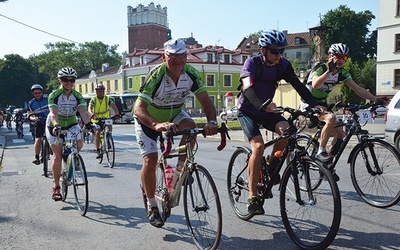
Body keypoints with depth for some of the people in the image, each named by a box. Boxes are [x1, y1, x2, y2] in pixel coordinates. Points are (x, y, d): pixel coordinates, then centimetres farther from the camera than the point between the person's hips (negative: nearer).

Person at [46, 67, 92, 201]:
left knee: (79, 143, -25)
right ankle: (56, 187, 4)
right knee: (57, 156, -8)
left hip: (71, 124, 3)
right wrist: (56, 126, -53)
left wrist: (88, 123, -46)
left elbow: (84, 112, -26)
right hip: (55, 126, -3)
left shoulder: (77, 96, -12)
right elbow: (53, 113, -33)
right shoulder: (54, 95, -19)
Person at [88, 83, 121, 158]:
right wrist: (92, 114, -42)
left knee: (110, 127, -29)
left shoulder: (108, 99, -3)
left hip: (106, 120, 1)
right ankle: (97, 150, -12)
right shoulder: (93, 99, -3)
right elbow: (89, 109, -18)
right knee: (97, 132, -23)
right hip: (96, 120, -1)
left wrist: (117, 113, -38)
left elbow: (114, 107, -16)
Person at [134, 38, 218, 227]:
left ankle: (179, 171, -6)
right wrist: (156, 125, -57)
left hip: (173, 114, 4)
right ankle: (152, 207, 8)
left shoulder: (191, 73, -19)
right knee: (150, 161, -14)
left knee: (190, 127, -28)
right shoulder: (156, 75, -31)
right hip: (148, 119, -3)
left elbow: (205, 100, -21)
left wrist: (212, 122, -41)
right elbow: (138, 108, -38)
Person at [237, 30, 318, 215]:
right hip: (247, 111, -4)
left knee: (286, 130, -25)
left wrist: (315, 105, -26)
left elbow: (298, 85, -11)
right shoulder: (252, 63, -20)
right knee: (258, 146, -24)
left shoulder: (283, 64, -6)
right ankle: (252, 197, -15)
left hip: (267, 109, 4)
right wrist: (262, 105, -55)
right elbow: (248, 88, -35)